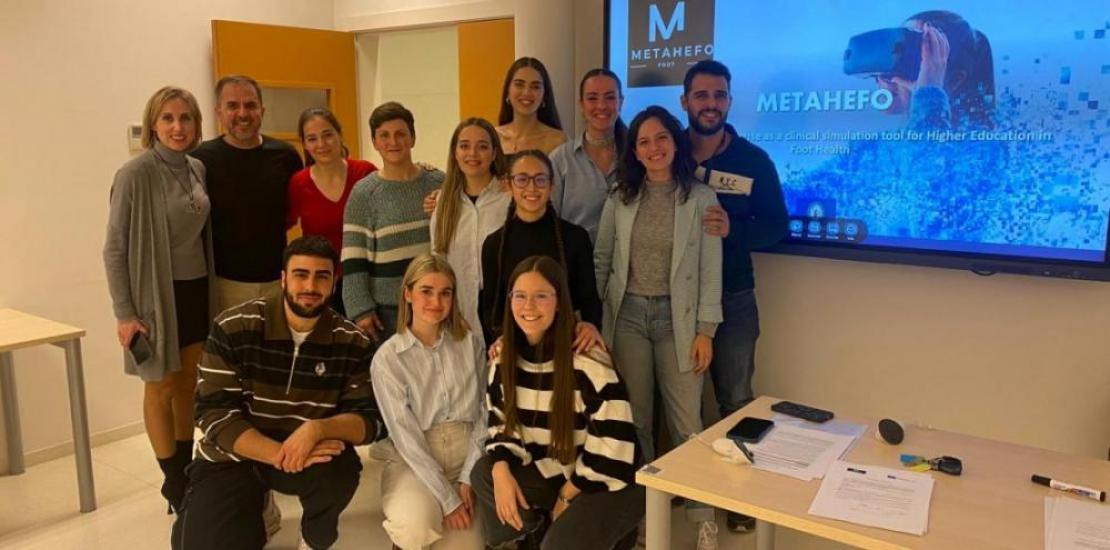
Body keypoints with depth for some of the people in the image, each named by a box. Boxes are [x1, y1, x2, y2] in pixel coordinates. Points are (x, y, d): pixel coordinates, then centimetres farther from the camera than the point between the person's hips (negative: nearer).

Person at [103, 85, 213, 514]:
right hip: (157, 295, -6)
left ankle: (186, 468, 30)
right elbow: (115, 249, -13)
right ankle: (174, 480, 21)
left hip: (197, 289, 6)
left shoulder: (197, 169, 2)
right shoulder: (136, 174, -15)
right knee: (160, 388, 8)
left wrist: (208, 283, 10)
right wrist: (124, 313, -15)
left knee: (188, 383, 15)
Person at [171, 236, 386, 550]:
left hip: (314, 451, 1)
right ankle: (256, 507, 16)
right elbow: (214, 413, -17)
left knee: (341, 471, -31)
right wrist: (279, 455, -31)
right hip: (233, 454, 0)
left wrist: (318, 429, -33)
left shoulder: (352, 342, -9)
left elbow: (372, 419, -12)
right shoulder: (233, 328, -14)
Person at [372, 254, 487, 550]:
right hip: (412, 460, -2)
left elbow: (484, 413, 2)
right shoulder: (387, 357, -9)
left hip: (466, 455, 3)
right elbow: (405, 435, -13)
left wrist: (468, 477, -9)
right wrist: (448, 499, -16)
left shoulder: (471, 343, 1)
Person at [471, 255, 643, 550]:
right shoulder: (504, 359, -3)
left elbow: (612, 444, -21)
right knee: (484, 475, -17)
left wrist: (567, 496, -11)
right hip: (551, 473, 5)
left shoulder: (589, 361, -23)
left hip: (605, 483, -5)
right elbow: (502, 424, 4)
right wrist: (502, 470, -17)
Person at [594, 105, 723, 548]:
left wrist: (705, 330, -8)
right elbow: (600, 261, 8)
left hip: (677, 318, -2)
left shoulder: (700, 198, -3)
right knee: (633, 418, 11)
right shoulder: (620, 198, 4)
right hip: (627, 316, 2)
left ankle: (701, 512, 17)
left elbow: (711, 269, -4)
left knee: (686, 422, 1)